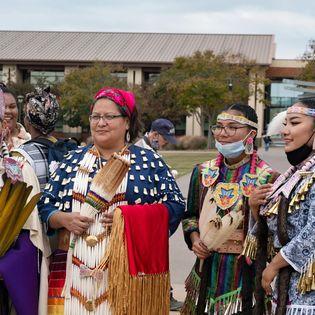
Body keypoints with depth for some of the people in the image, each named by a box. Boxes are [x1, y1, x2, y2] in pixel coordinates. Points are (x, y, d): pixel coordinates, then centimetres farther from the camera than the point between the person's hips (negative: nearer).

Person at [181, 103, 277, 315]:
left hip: (246, 274, -4)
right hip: (207, 269, 4)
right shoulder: (203, 172, 5)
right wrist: (194, 238, -1)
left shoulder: (266, 178, -10)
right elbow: (191, 215, 17)